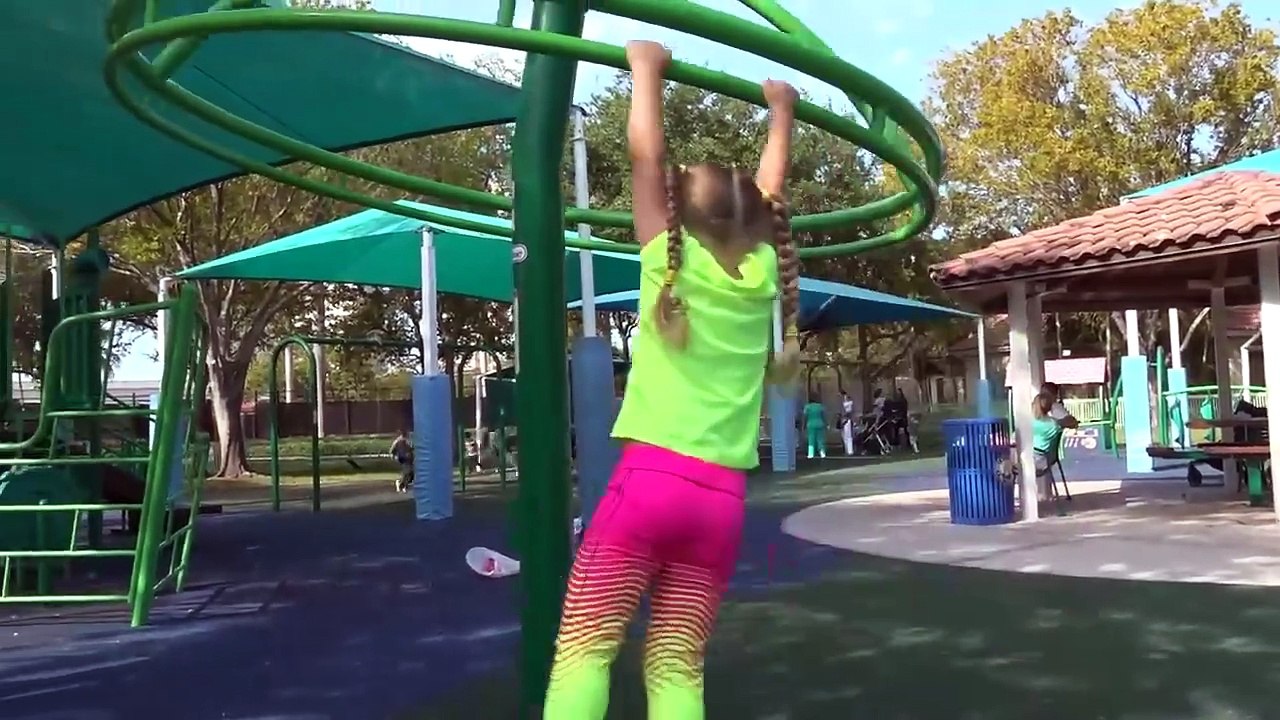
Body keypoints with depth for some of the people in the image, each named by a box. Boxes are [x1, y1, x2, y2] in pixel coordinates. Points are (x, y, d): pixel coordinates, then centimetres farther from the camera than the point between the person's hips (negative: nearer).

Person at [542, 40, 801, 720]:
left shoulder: (670, 258, 2)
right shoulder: (761, 272, 11)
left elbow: (645, 152, 6)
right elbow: (769, 188, 27)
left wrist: (646, 67, 18)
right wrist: (781, 111, 39)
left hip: (652, 477, -4)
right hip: (721, 496, 4)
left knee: (583, 647, -2)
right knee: (676, 664, 6)